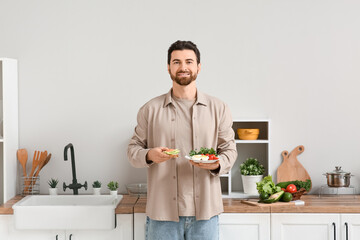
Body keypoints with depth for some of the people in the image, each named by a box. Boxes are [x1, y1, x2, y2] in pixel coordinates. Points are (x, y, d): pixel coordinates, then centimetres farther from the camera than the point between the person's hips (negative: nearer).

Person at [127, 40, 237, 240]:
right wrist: (149, 155, -15)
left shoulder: (218, 109, 7)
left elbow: (229, 150, 9)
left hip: (205, 209, 1)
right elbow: (133, 149, 7)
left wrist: (217, 164, -13)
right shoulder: (151, 110, 5)